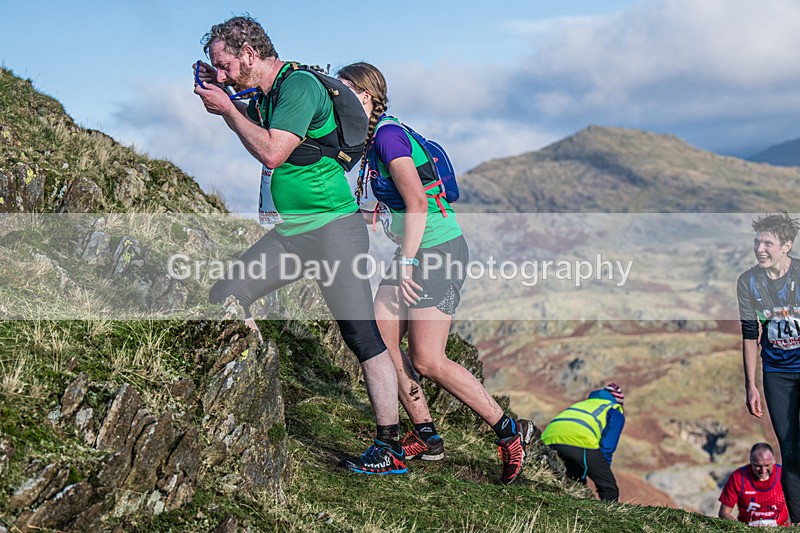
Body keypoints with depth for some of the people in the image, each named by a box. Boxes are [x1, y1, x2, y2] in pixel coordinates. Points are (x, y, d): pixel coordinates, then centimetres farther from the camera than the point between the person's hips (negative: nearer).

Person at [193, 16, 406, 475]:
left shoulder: (300, 85, -16)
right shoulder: (265, 93, 11)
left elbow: (272, 153, -25)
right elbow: (254, 127, 33)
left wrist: (227, 107, -13)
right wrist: (218, 96, 16)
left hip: (333, 230, -9)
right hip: (290, 232, 9)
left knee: (363, 336, -8)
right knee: (226, 297, 9)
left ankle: (391, 447, -2)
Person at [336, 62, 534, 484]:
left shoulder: (388, 135, -15)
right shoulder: (373, 139, 14)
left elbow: (416, 202, -24)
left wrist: (405, 264, -21)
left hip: (439, 249, -9)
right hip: (415, 252, 9)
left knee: (427, 360, -10)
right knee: (381, 339, 4)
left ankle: (510, 431, 2)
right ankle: (425, 437, 13)